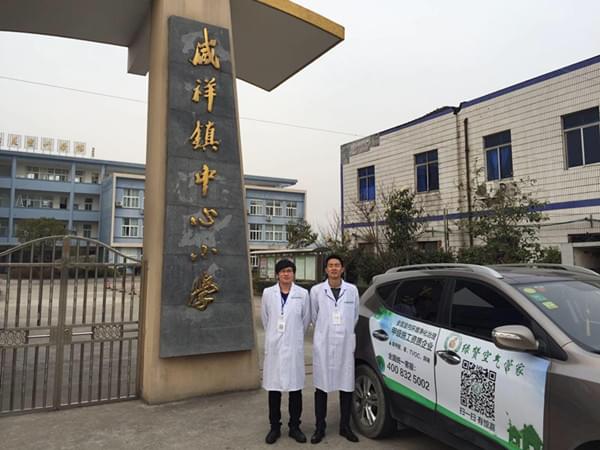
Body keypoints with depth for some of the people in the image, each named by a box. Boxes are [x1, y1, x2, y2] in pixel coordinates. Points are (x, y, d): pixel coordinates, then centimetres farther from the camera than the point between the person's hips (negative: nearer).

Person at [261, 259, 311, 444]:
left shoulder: (303, 294, -4)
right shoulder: (268, 293, -1)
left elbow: (306, 319, 7)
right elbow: (265, 319, 10)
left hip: (294, 346, 0)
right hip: (274, 346, 1)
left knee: (295, 389, 7)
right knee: (273, 389, 7)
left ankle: (294, 427, 22)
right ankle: (275, 427, 22)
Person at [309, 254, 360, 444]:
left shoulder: (352, 290, 0)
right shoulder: (316, 290, -4)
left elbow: (355, 317, 11)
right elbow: (314, 317, 8)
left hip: (345, 344, 1)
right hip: (323, 345, -1)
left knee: (346, 386, 9)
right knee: (321, 386, 7)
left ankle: (345, 426, 26)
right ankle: (320, 428, 21)